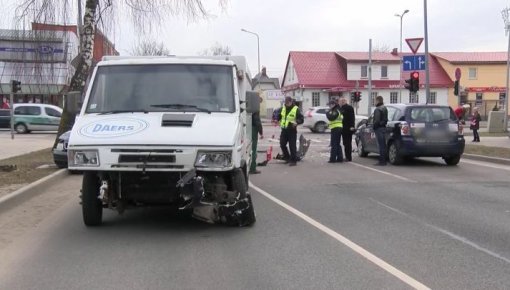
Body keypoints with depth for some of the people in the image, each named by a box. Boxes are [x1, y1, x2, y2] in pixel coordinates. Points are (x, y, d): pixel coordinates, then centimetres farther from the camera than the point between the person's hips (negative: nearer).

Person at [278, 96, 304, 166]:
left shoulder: (296, 109, -9)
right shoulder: (283, 108, 7)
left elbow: (301, 119, -11)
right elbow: (279, 116, 22)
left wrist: (297, 122, -30)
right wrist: (277, 119, 1)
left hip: (292, 130, -6)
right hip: (284, 130, 6)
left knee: (292, 146, -3)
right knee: (282, 144, 7)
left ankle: (293, 160, 6)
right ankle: (287, 158, 26)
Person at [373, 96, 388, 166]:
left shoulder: (377, 109, -15)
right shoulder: (385, 108, 16)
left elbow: (377, 120, -21)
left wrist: (374, 126, -9)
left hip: (379, 128, -10)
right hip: (384, 127, 10)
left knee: (381, 145, -8)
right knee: (383, 145, 12)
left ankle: (382, 161, -7)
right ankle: (384, 160, 17)